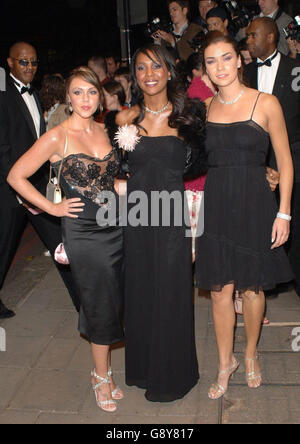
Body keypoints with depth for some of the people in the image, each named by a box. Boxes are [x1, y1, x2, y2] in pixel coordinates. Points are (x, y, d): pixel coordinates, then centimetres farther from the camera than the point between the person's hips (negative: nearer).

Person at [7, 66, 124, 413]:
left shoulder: (102, 130, 8)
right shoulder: (57, 137, -11)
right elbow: (16, 177, -9)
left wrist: (122, 187, 8)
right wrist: (53, 208, -9)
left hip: (114, 226, 6)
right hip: (83, 232, -5)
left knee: (111, 302, 12)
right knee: (101, 304, 3)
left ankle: (103, 368, 33)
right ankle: (102, 375, 24)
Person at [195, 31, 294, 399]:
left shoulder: (266, 103, -4)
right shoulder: (206, 107, 6)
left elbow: (285, 162, -1)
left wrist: (284, 213, -6)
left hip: (254, 204, -2)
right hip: (215, 206, 3)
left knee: (252, 287, 9)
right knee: (220, 290, 7)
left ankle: (251, 355, 35)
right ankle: (225, 362, 27)